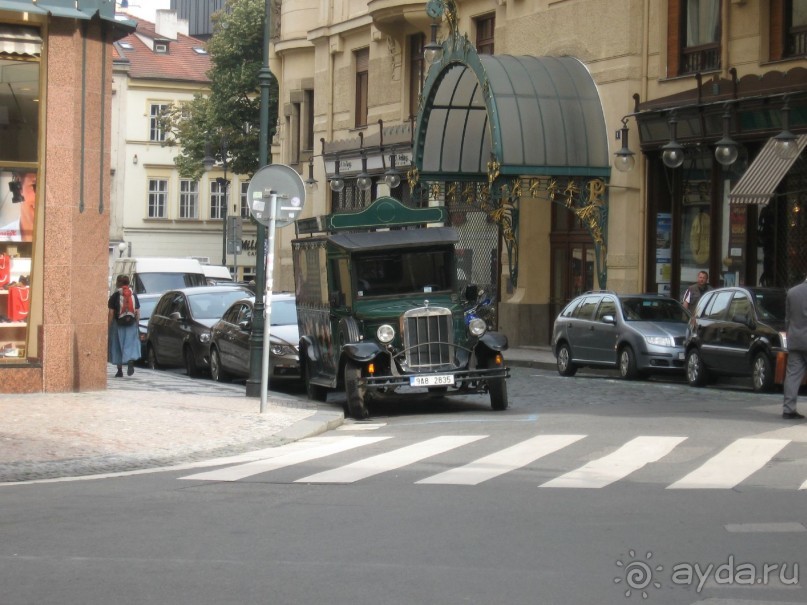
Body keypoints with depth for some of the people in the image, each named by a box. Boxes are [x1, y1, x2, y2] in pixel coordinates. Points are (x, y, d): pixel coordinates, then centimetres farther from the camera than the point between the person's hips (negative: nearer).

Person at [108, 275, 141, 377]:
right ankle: (131, 361, -22)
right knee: (131, 345, 6)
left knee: (117, 347, 8)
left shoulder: (115, 296, -6)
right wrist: (136, 323, 14)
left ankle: (120, 370, 11)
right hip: (131, 325, 2)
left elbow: (111, 313, -9)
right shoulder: (133, 295, 4)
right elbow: (138, 312, 5)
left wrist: (108, 326, -3)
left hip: (118, 325, -2)